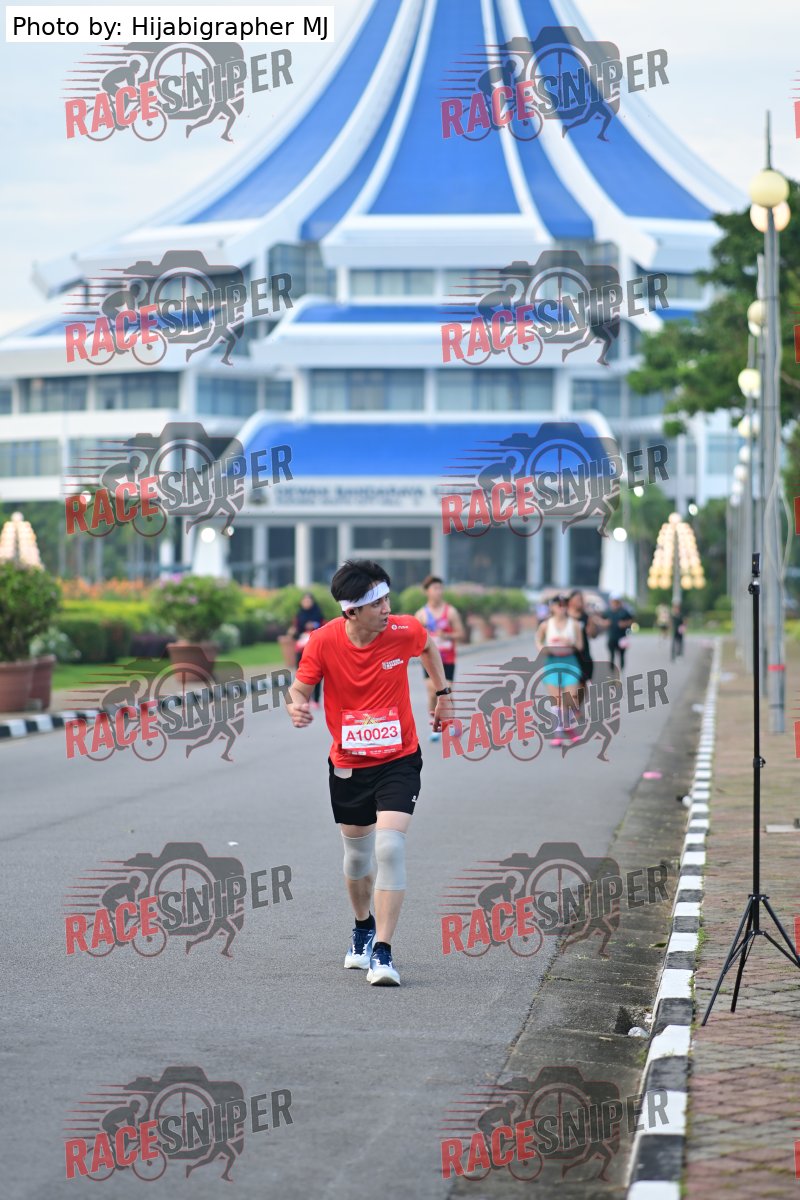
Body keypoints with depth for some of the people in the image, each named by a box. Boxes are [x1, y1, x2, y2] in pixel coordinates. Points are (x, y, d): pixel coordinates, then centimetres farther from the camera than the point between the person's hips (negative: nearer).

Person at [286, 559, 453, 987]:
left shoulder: (403, 631, -14)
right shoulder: (323, 642, -17)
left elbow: (428, 646, 10)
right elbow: (300, 687, -7)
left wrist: (442, 692, 14)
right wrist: (296, 707, -29)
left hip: (399, 760, -1)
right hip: (347, 763, 2)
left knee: (390, 847, -19)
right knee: (357, 854, 16)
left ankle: (382, 953, -15)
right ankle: (363, 927, 45)